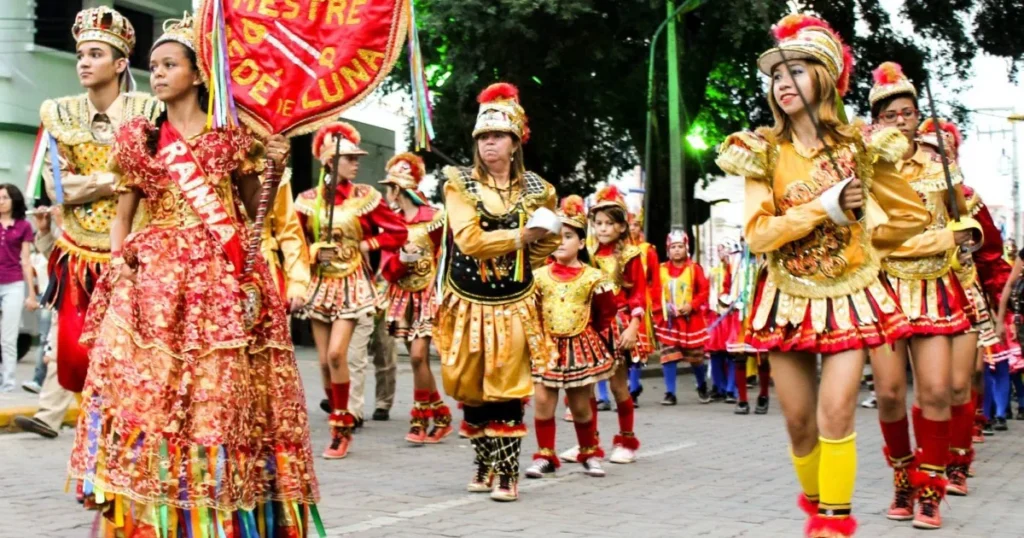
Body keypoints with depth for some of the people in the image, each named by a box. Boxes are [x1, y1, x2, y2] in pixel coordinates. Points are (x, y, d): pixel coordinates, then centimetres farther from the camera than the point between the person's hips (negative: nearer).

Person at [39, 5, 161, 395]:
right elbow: (57, 186, -4)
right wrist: (118, 178, -13)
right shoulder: (61, 114, 5)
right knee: (75, 346, 0)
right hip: (81, 252, 2)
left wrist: (86, 182, -16)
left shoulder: (146, 111, -4)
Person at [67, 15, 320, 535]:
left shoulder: (232, 135, 9)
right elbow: (122, 215, 13)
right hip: (156, 275, 1)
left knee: (224, 388, -5)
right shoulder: (138, 138, 13)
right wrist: (116, 264, -4)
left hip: (224, 277, -1)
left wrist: (273, 168, -5)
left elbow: (254, 208, 11)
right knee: (145, 385, -10)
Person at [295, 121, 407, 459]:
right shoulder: (309, 199, 2)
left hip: (352, 284, -3)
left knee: (336, 354, -15)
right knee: (324, 361, 3)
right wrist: (315, 251, -10)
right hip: (320, 283, 3)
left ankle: (342, 428, -3)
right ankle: (340, 427, 18)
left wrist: (364, 245, -9)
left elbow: (398, 233, -1)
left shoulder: (365, 197, -3)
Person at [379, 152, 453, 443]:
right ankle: (440, 415, 18)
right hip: (403, 296, 6)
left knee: (418, 356, -13)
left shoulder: (434, 218, -7)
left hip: (427, 295, -5)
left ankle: (421, 421, -3)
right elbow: (388, 269, 4)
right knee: (418, 359, 7)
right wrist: (402, 259, -15)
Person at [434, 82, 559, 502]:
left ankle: (507, 473, 4)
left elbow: (549, 243, 18)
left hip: (513, 304, 0)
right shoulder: (460, 184, -2)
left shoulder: (536, 189, 4)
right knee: (471, 388, 6)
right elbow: (469, 239, -16)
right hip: (469, 302, 0)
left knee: (507, 389, -2)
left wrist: (515, 268, 6)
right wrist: (520, 237, -14)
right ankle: (484, 465, 22)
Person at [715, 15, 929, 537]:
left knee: (835, 415, -15)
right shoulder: (762, 152, -3)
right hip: (789, 299, 1)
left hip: (848, 295, -1)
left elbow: (912, 215, 8)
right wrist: (823, 208, -18)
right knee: (799, 423, 6)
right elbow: (756, 234, -13)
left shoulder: (859, 146, -3)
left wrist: (861, 240, 5)